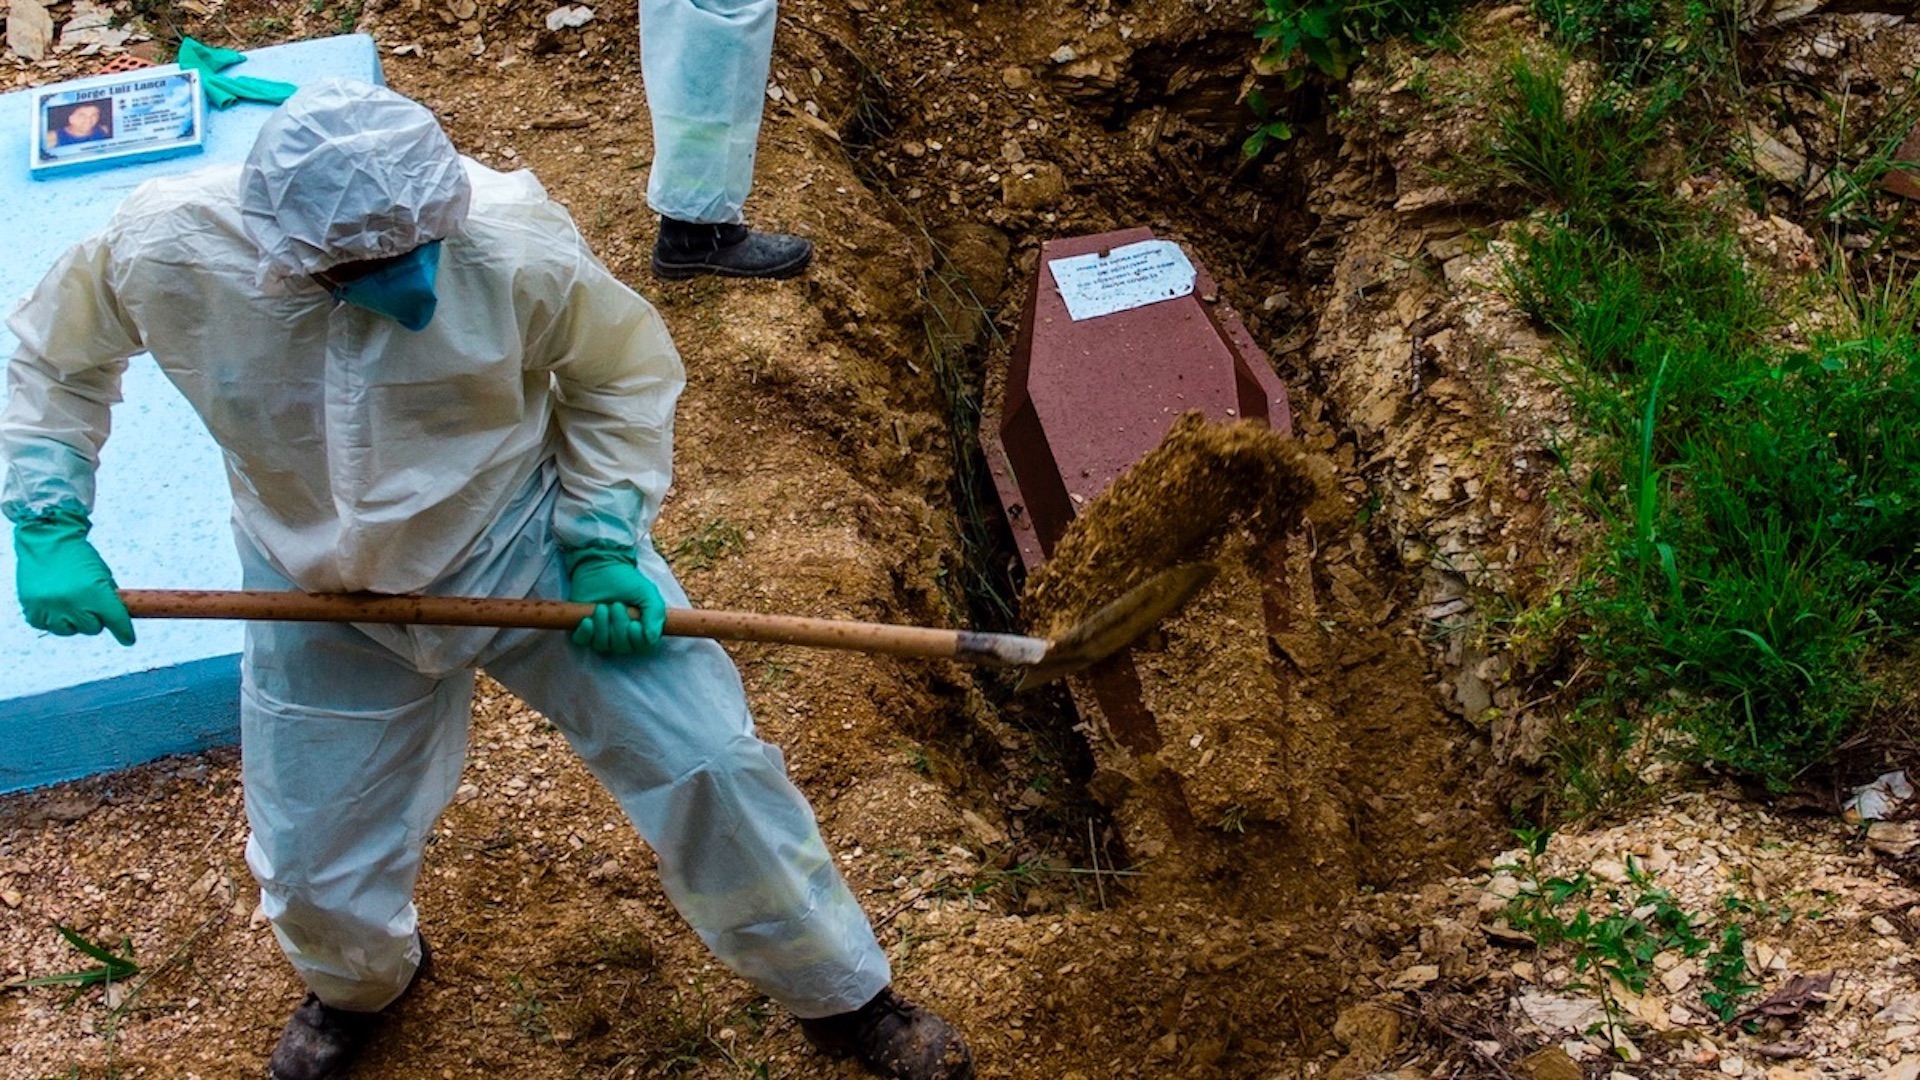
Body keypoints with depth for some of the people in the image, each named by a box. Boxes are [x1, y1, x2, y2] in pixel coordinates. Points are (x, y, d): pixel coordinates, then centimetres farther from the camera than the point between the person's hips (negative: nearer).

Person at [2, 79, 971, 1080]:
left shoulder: (515, 243, -30)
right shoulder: (162, 250, -26)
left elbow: (625, 371, -9)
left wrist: (606, 542, -16)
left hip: (529, 546, -1)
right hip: (325, 602, 2)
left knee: (708, 764, -4)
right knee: (317, 870, 15)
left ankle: (845, 998, 22)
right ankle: (359, 981, 54)